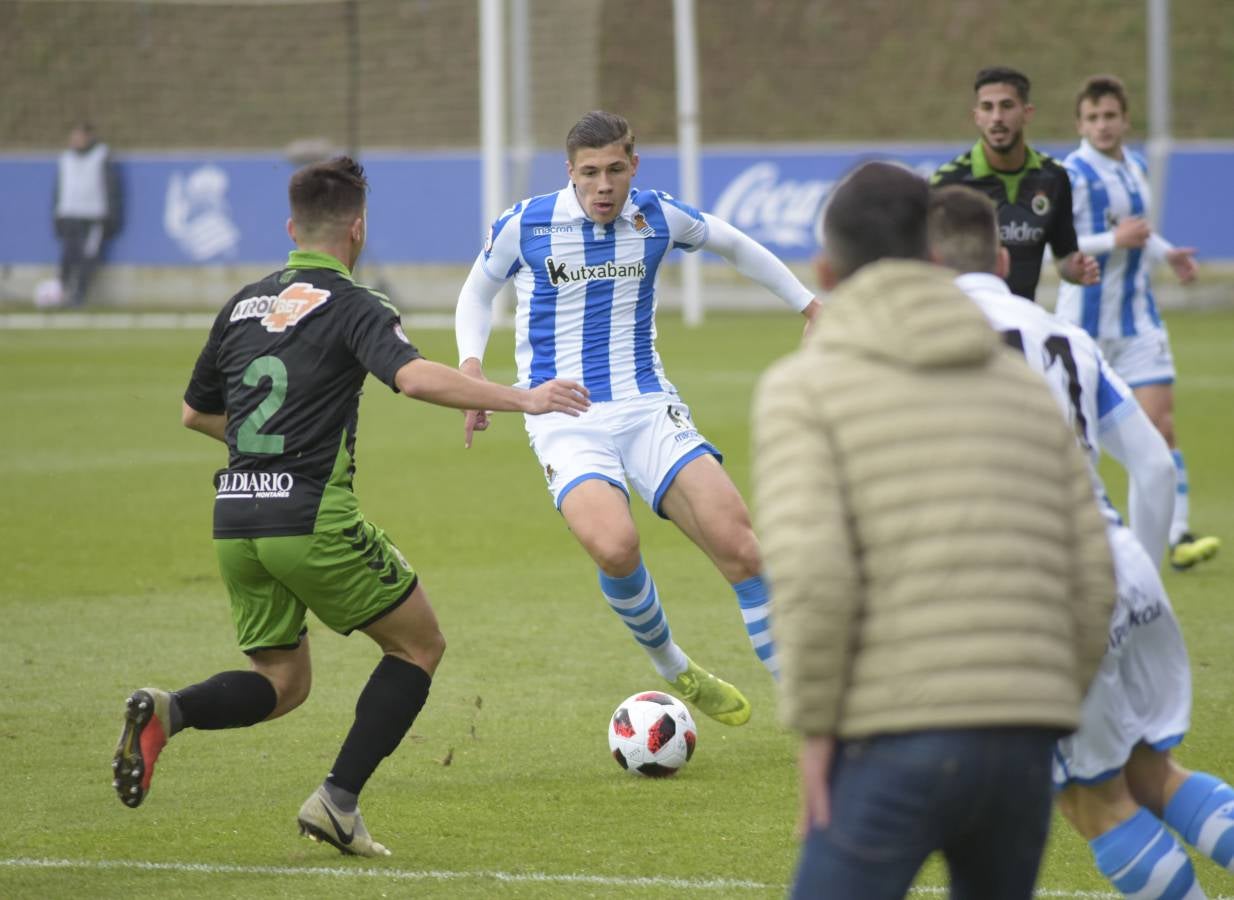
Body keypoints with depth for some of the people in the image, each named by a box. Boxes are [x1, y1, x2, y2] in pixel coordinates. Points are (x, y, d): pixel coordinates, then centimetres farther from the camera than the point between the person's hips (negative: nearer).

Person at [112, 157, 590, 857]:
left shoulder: (244, 306, 15)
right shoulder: (352, 307, -5)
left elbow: (196, 412, 25)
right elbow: (416, 378, -24)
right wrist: (519, 399, -22)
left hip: (236, 519, 6)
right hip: (313, 519, -6)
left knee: (282, 685, 17)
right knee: (420, 644, 11)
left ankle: (167, 712, -12)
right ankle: (339, 800, 1)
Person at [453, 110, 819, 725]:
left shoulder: (657, 217, 0)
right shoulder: (525, 225, -6)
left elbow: (736, 246, 21)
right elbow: (477, 293, 13)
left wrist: (809, 306, 23)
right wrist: (472, 365, -3)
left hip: (648, 408, 3)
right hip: (565, 418, -2)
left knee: (737, 544, -14)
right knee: (615, 546, -30)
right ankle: (674, 672, -1)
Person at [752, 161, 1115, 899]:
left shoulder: (805, 386, 0)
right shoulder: (1023, 388, 16)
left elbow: (812, 575, -15)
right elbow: (1089, 586, 11)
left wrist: (814, 727, -5)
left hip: (895, 752, -5)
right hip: (1017, 746, 5)